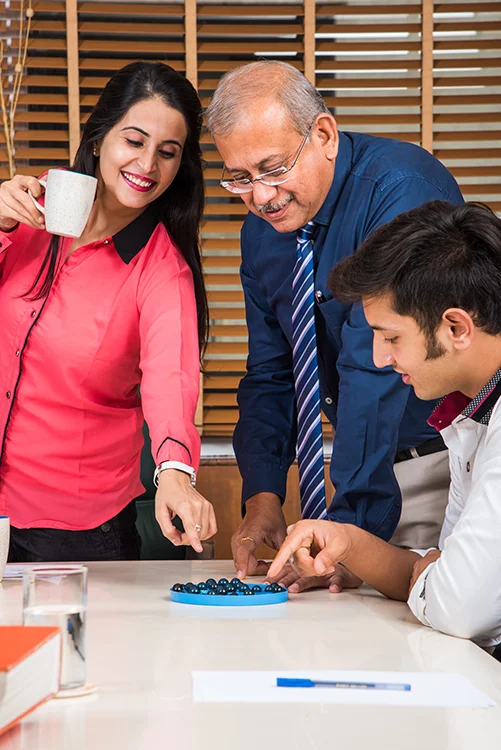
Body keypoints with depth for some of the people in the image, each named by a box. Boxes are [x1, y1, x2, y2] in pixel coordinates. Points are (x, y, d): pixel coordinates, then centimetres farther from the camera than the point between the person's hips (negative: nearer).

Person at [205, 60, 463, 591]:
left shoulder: (401, 188, -19)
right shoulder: (263, 228, 4)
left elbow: (380, 368, -27)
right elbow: (269, 375, 11)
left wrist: (350, 526, -32)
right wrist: (262, 496, -6)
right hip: (366, 464, 6)